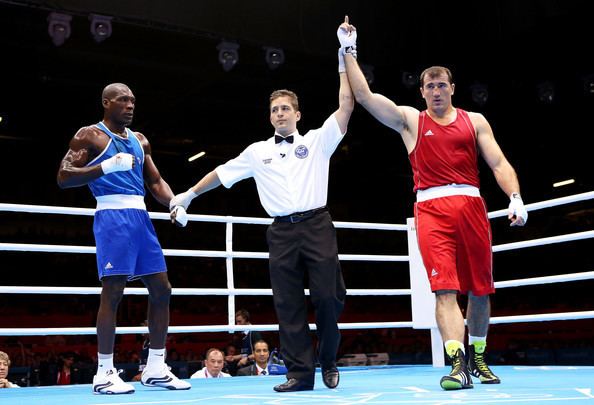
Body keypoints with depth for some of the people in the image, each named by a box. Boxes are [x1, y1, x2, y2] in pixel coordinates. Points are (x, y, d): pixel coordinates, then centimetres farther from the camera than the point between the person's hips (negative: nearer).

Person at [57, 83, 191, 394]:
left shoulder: (139, 140, 20)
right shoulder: (90, 135, 0)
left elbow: (155, 181, 20)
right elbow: (63, 177, -9)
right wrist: (107, 166, -21)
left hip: (140, 216, 7)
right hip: (112, 216, -7)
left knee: (161, 290, 5)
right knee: (113, 291, -10)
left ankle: (156, 369, 14)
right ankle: (104, 374, -1)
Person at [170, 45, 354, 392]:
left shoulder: (317, 141, 10)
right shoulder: (257, 152, 17)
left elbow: (347, 105, 3)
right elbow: (222, 173, 26)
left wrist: (344, 58, 1)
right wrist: (189, 194, 27)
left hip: (317, 224, -2)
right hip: (282, 231, 2)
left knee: (328, 297, -6)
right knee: (288, 304, -2)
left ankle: (329, 363, 14)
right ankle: (300, 373, 2)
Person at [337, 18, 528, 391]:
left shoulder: (475, 121, 14)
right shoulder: (410, 119, 12)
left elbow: (499, 163, 8)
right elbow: (365, 96, 4)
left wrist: (516, 198, -8)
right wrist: (349, 52, 3)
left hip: (472, 205, 2)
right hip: (431, 208, -2)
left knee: (480, 288, 7)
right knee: (445, 288, -13)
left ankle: (477, 358, 25)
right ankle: (457, 363, -19)